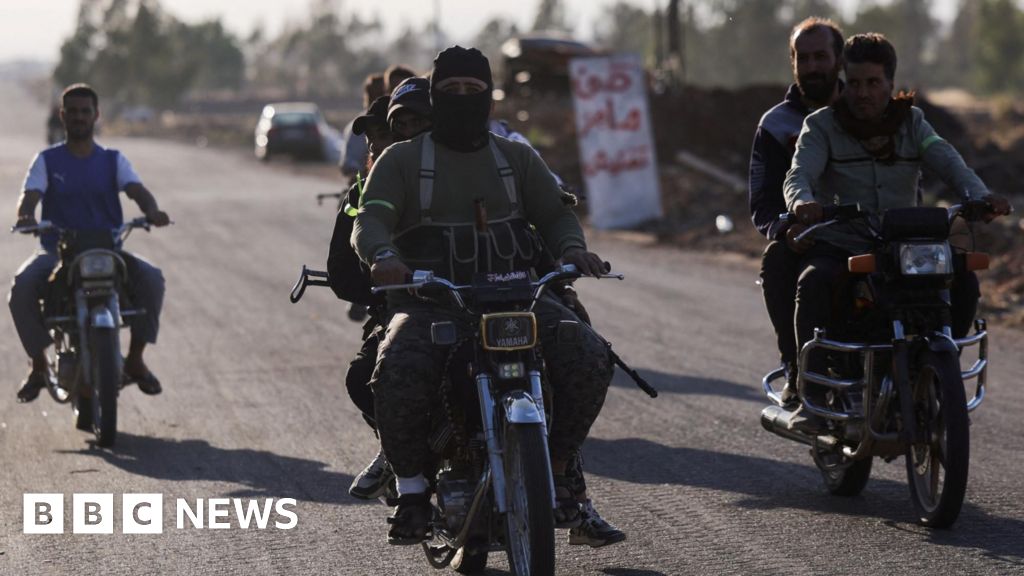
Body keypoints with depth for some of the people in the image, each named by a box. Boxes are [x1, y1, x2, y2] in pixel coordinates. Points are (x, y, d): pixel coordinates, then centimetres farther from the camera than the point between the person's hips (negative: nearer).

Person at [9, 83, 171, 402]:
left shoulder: (113, 160, 10)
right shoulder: (47, 160, 8)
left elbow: (136, 190, -8)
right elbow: (30, 194, -8)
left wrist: (152, 211, -32)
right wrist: (25, 215, -34)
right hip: (57, 252, -1)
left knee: (151, 278, -27)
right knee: (22, 286, -31)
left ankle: (135, 358, -11)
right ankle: (39, 365, -13)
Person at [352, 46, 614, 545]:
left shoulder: (518, 158, 20)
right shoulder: (402, 160, 10)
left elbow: (555, 214, 13)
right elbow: (370, 220, -4)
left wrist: (572, 248, -12)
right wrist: (382, 256, -28)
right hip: (428, 301, -2)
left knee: (588, 362, -24)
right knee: (397, 374, -36)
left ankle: (554, 470, -3)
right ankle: (411, 487, -14)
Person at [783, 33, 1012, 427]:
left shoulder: (911, 122, 10)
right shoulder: (822, 125, 2)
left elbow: (948, 163, -6)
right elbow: (800, 173, -14)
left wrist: (980, 195, -28)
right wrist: (801, 201, -40)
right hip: (838, 246, -3)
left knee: (964, 282, -21)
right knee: (814, 283, -36)